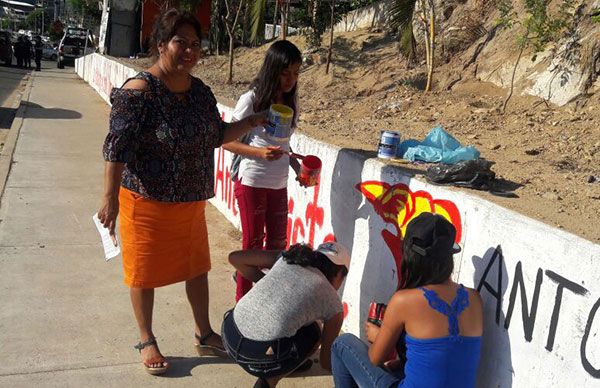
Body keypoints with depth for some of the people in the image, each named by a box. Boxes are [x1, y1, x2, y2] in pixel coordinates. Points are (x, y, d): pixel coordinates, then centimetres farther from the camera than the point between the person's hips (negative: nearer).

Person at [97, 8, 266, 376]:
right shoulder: (139, 91, -19)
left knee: (197, 267, 17)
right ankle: (147, 341, 30)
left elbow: (217, 136, 14)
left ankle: (204, 334, 35)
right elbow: (117, 147, -20)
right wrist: (111, 198, -22)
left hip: (192, 201, 7)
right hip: (147, 202, -6)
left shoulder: (201, 92, 2)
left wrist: (251, 122, 4)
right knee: (146, 273, 9)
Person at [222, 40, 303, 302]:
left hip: (279, 184, 6)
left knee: (278, 243, 14)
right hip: (252, 183, -6)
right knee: (253, 243, 5)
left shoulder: (291, 101, 5)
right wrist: (259, 152, -25)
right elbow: (228, 142, -11)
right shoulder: (252, 100, -13)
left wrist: (298, 167, 1)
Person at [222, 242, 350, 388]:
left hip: (229, 336, 5)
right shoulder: (334, 304, 9)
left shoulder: (289, 257, 16)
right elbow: (326, 361, 18)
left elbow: (235, 257, 14)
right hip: (261, 357, -5)